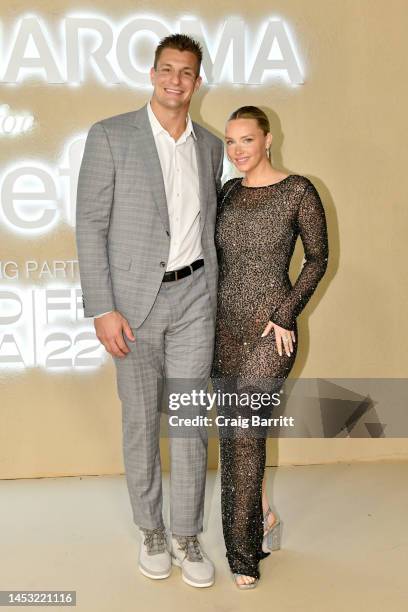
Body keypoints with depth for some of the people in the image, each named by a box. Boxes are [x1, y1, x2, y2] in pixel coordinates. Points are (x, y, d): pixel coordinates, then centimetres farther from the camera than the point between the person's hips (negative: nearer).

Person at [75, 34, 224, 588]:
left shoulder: (210, 146, 9)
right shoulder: (110, 136, -5)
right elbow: (91, 226, -8)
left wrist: (214, 300, 14)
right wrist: (102, 310, -13)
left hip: (193, 297, 3)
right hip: (135, 300, -3)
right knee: (141, 422, 9)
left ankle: (186, 536, 22)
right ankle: (151, 531, 27)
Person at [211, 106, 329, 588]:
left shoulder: (298, 191, -6)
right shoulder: (227, 193, 9)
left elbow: (317, 257, -2)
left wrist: (285, 314, -10)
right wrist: (207, 317, 10)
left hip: (269, 331, -5)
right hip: (224, 327, 6)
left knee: (242, 435, -9)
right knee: (240, 433, 12)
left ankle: (243, 554, 7)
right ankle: (265, 517, 35)